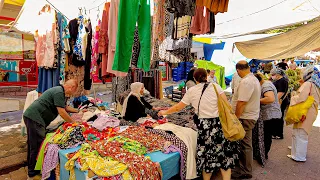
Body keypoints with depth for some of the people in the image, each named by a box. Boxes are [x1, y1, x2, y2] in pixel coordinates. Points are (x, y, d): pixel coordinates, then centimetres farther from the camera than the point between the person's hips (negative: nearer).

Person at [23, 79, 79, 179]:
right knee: (37, 144, -2)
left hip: (31, 116, 11)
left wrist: (78, 111, 27)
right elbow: (61, 112, -20)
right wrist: (73, 122, -10)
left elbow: (66, 107, 26)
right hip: (35, 117, -11)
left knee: (32, 143, 22)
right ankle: (33, 172, 11)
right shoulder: (59, 92, -17)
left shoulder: (60, 91, 15)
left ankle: (31, 166, 39)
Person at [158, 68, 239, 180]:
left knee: (206, 155, 15)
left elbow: (178, 107, 10)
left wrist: (165, 112, 24)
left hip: (204, 126, 0)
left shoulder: (191, 91, 3)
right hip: (219, 123, 0)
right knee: (224, 154, 14)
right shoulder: (215, 86, 2)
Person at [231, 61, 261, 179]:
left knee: (245, 145, 3)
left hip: (245, 118, -10)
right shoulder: (254, 79, 12)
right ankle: (243, 167, 31)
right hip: (250, 116, 10)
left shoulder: (246, 82, -21)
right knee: (244, 144, 18)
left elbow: (241, 103, -25)